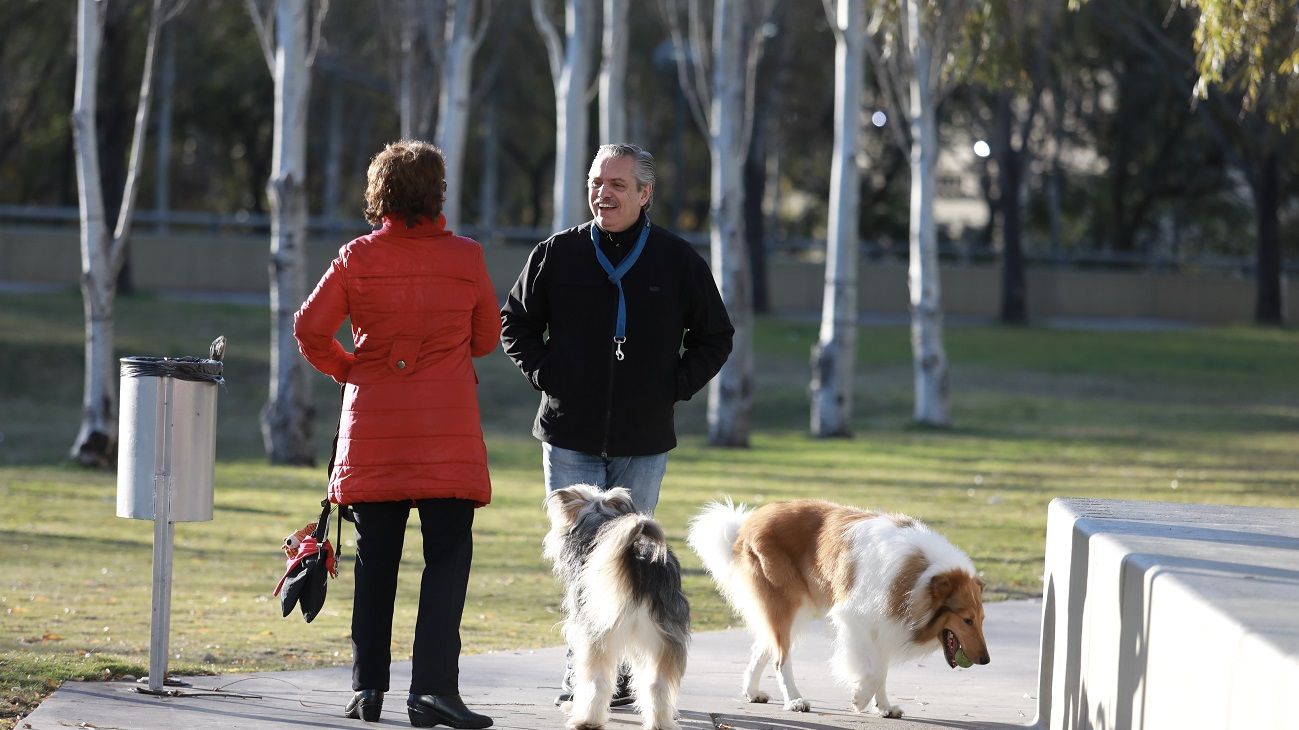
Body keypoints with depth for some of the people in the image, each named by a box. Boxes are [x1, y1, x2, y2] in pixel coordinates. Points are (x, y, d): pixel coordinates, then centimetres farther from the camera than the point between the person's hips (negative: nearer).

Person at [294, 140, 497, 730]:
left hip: (373, 427, 2)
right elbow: (488, 338, 8)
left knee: (375, 559, 10)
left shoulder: (358, 258, -1)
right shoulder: (465, 258, -2)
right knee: (447, 557, -2)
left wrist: (348, 368, 13)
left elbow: (309, 329, -4)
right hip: (448, 431, -2)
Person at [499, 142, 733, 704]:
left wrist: (676, 385, 1)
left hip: (644, 441, 0)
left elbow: (715, 337, 13)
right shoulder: (557, 255, 2)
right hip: (570, 435, 0)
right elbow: (514, 322, 15)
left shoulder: (678, 261, 2)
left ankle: (620, 669, 11)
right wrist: (544, 374, 1)